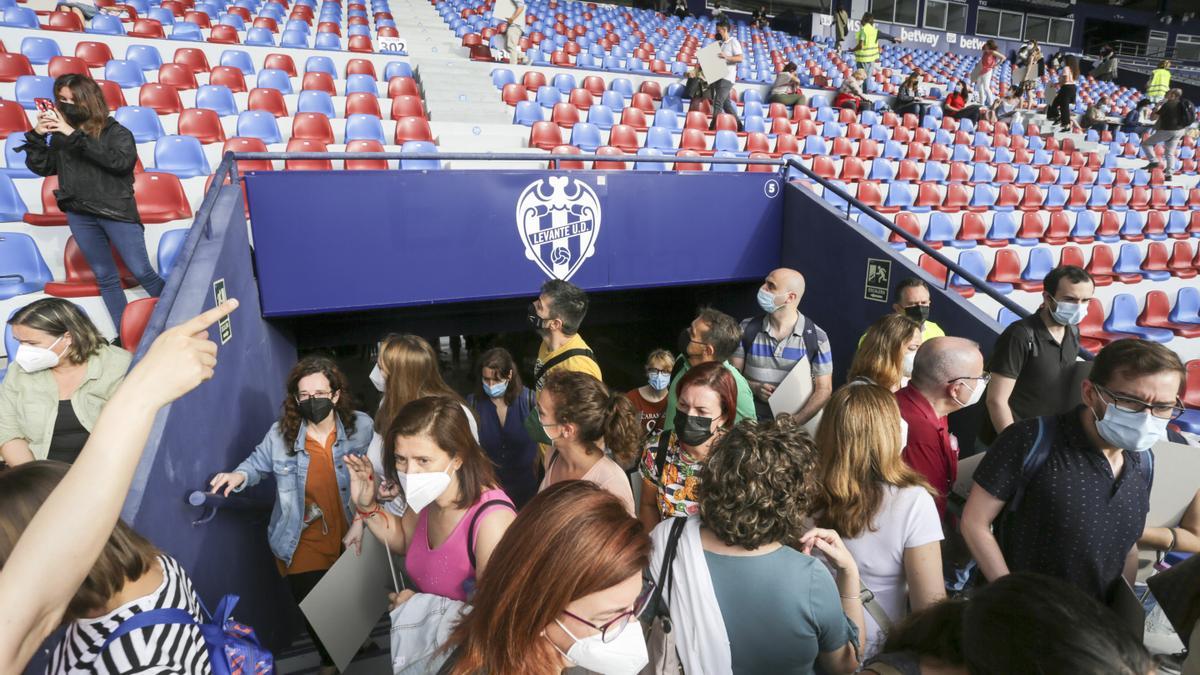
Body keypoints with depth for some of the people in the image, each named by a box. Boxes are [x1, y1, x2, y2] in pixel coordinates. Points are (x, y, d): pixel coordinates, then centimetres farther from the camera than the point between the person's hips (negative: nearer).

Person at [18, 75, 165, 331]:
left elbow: (121, 161, -23)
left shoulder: (116, 132, -4)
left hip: (117, 212, -4)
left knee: (142, 273, -6)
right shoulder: (60, 134, 7)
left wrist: (75, 136, -23)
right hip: (79, 215, 5)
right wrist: (37, 136, -4)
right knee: (105, 277, 9)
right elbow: (41, 168, 11)